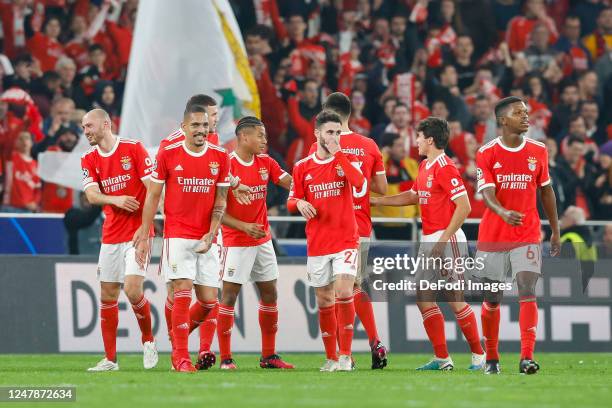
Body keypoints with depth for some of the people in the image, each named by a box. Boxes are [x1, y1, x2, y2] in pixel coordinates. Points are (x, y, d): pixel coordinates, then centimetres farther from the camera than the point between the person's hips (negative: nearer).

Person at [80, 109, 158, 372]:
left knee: (132, 290, -17)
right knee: (107, 296, 4)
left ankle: (148, 340, 8)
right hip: (111, 236, 5)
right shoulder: (89, 159, 8)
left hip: (138, 232, -5)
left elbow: (153, 188, -7)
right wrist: (115, 200, -25)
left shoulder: (133, 148, -5)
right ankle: (110, 359, 11)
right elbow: (92, 195, -5)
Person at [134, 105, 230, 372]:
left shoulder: (220, 157, 4)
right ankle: (181, 357, -5)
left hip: (205, 239, 3)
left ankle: (177, 339, 26)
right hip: (177, 235, -3)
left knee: (209, 301, 2)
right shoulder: (168, 154, -2)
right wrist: (143, 236, 1)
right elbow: (153, 196, 3)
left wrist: (212, 233, -7)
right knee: (183, 293, -12)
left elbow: (220, 200, 7)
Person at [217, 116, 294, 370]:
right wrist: (243, 227, -22)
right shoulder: (226, 165, -13)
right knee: (229, 295, -5)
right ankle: (225, 358, -1)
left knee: (269, 293, 8)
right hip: (236, 242, -7)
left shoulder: (265, 163, 7)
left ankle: (268, 356, 16)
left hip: (263, 240, 7)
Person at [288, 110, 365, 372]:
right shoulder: (303, 168, 5)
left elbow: (360, 184, -18)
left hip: (345, 240, -2)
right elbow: (291, 200, 12)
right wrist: (299, 203, -12)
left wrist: (338, 154, -16)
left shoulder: (344, 161, 2)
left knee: (344, 293, -17)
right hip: (317, 244, 2)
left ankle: (345, 355, -9)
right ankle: (331, 358, 18)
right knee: (324, 302, 7)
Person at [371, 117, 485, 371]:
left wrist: (443, 240, -19)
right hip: (429, 242, 10)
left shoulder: (445, 168, -14)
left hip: (448, 241, -10)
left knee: (456, 300, -7)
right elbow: (413, 196, 31)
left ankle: (478, 355, 5)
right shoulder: (425, 167, 15)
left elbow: (464, 207, -19)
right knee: (424, 298, 5)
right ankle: (442, 359, 8)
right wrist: (375, 201, 29)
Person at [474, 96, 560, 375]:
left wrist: (555, 231, 15)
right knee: (492, 299, 7)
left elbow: (546, 191, 14)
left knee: (527, 292, -15)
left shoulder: (538, 151, 4)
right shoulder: (486, 153, -4)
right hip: (492, 236, -1)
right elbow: (487, 193, -15)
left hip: (527, 236, 1)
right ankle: (491, 358, 23)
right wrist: (503, 212, -36)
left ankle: (527, 358, -21)